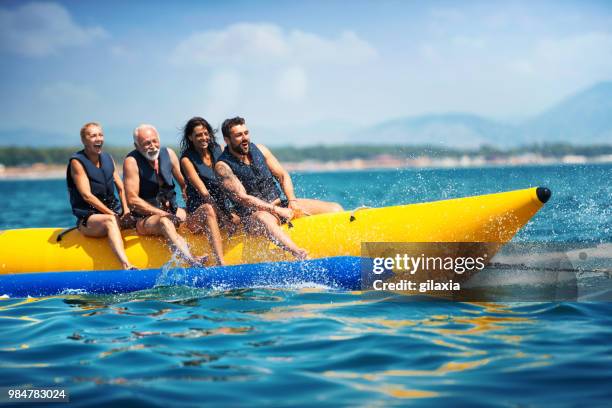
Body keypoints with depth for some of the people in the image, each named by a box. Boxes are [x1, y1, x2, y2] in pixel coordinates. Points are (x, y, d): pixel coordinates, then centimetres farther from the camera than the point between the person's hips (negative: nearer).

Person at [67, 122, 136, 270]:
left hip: (113, 211, 7)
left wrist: (126, 212, -8)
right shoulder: (77, 162, -7)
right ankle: (126, 265, -57)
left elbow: (121, 188, 10)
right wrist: (113, 214, -20)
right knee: (110, 221, -38)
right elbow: (87, 195, -15)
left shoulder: (108, 159, 13)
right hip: (88, 219, -7)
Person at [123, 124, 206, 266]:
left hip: (171, 211, 7)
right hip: (144, 219, -7)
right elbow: (132, 200, -16)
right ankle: (192, 261, -59)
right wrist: (162, 213, -19)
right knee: (165, 222, -39)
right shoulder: (131, 161, -10)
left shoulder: (168, 154, 6)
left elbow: (185, 184, 11)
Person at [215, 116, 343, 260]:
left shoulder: (259, 150, 9)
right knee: (264, 219, -45)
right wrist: (276, 210, -22)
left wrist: (292, 202, -6)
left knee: (335, 209, -5)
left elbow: (283, 176, 12)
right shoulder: (223, 166, -9)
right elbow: (242, 198, -17)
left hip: (279, 204, 8)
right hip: (253, 214, -8)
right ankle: (300, 256, -67)